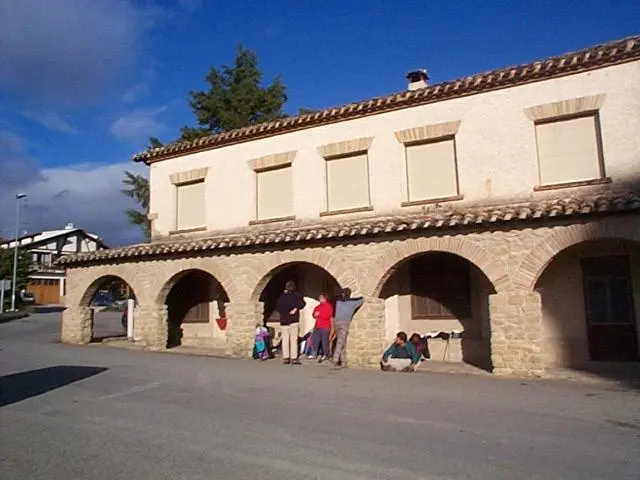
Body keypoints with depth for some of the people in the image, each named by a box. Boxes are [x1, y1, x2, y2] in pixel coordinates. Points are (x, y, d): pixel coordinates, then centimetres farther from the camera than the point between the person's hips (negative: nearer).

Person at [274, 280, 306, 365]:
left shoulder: (281, 296, 6)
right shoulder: (296, 295, -3)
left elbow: (277, 308, 11)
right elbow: (302, 303, -17)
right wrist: (296, 309, -9)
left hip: (283, 321, 3)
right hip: (293, 321, -3)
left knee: (285, 340, 7)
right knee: (294, 340, -2)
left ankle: (285, 358, 8)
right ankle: (294, 358, -5)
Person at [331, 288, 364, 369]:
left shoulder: (338, 301, 14)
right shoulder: (352, 302, 6)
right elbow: (362, 300, 22)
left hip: (336, 322, 4)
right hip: (344, 323, -4)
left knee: (342, 342, 13)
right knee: (340, 343, -9)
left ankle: (343, 361, 12)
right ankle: (335, 360, -20)